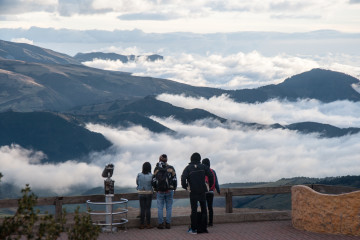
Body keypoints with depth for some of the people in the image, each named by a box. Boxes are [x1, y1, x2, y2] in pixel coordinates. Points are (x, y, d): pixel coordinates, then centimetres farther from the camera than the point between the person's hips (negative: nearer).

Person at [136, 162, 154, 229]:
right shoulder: (151, 176, -12)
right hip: (149, 193, -1)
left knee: (142, 209, 6)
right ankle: (148, 224, 6)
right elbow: (153, 184, -3)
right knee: (148, 209, 4)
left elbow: (137, 183, 4)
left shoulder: (139, 175, -8)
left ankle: (142, 224, 7)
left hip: (141, 193, 1)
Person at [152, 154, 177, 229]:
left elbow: (154, 180, 2)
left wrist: (155, 188, 15)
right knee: (169, 208, 6)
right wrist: (174, 188, 12)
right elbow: (174, 179, 0)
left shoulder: (157, 169, 0)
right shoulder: (171, 168, -2)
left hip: (160, 192, 0)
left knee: (160, 208, 5)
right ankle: (168, 223, 5)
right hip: (169, 191, 0)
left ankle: (161, 223, 3)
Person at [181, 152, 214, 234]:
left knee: (194, 210, 1)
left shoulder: (188, 168, -2)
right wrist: (210, 185, 8)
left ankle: (194, 229, 1)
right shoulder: (203, 167, 3)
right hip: (202, 191, 2)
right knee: (203, 209, 11)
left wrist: (185, 186, 1)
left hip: (193, 191, -1)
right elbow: (210, 175, -5)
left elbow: (183, 178, -14)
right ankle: (204, 227, 10)